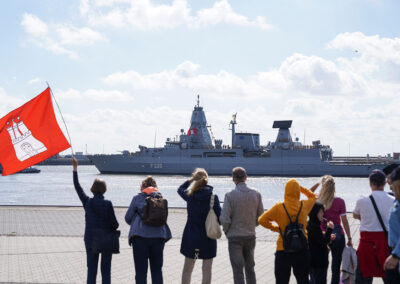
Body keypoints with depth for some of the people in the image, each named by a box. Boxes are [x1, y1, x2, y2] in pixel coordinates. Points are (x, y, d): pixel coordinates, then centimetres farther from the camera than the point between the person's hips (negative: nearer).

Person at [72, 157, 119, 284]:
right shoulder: (108, 204, -11)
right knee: (106, 270, 7)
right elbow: (115, 224, -10)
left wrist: (75, 168, 12)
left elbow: (77, 187, 8)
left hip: (91, 240, 2)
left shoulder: (87, 202, -3)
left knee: (91, 270, 6)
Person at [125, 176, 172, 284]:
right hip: (159, 235, 3)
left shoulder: (138, 198, -1)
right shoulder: (161, 198, 6)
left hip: (140, 236, -3)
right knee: (157, 268, 13)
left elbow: (128, 218, 5)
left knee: (140, 269, 3)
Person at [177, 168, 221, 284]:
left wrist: (191, 180, 9)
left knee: (187, 268, 13)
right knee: (207, 269, 7)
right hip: (208, 237, -2)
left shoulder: (189, 195, -6)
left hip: (191, 236, 2)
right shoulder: (213, 197, -13)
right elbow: (219, 217, -11)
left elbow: (180, 189, 17)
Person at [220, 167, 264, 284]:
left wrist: (227, 231, 3)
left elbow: (225, 219, -15)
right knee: (250, 268, 15)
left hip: (235, 237, -4)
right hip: (250, 236, 4)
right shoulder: (256, 194, -2)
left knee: (238, 270, 2)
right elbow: (261, 216, 4)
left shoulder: (230, 195, -14)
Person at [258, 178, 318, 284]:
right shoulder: (304, 206, -3)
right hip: (302, 251, 2)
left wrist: (275, 228, 2)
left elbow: (262, 220, -9)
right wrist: (301, 188, 12)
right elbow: (313, 197, 19)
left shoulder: (279, 207, -9)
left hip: (283, 250, -1)